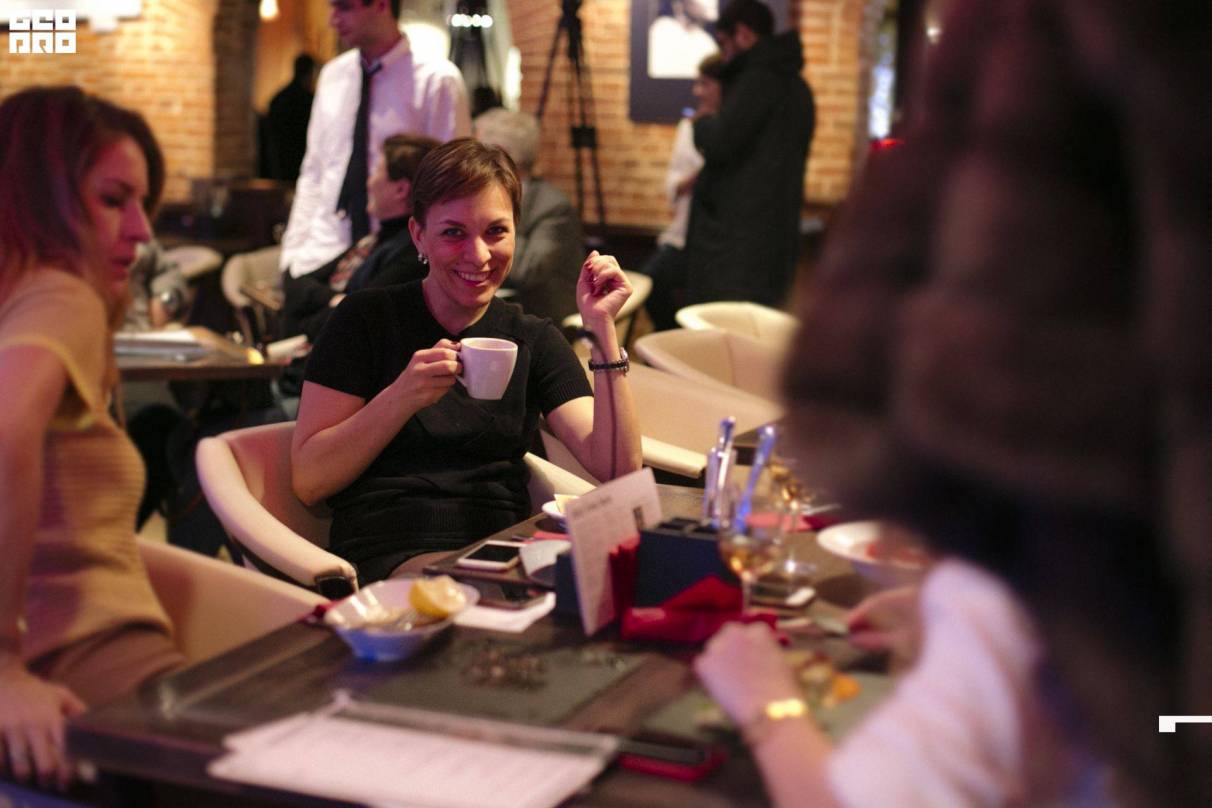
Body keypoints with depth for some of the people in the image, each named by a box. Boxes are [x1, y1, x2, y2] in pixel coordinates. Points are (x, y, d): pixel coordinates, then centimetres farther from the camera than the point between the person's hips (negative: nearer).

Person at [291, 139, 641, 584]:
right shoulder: (366, 319, 4)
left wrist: (603, 328, -5)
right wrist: (403, 397, -14)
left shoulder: (533, 339, 15)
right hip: (392, 557, -4)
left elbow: (618, 471, 1)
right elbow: (307, 480, -1)